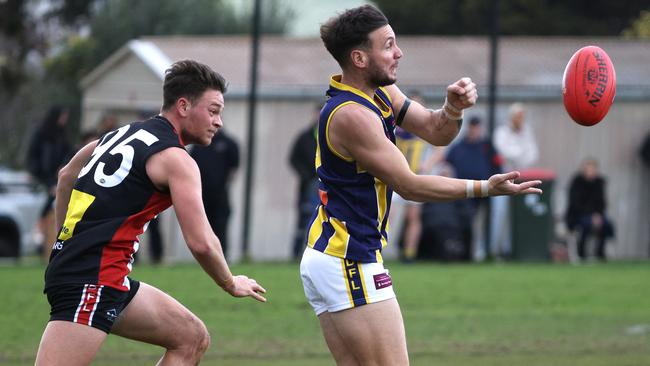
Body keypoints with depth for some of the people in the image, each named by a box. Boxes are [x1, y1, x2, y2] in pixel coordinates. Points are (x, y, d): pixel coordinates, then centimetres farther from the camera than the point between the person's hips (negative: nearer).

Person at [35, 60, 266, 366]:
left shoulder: (123, 135, 18)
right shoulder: (175, 158, -9)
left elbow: (66, 177, 34)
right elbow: (201, 243, -14)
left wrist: (68, 243, 38)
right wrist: (231, 284, 4)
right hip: (93, 280, -10)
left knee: (193, 339, 13)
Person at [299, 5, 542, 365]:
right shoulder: (351, 115, -19)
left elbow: (434, 131, 10)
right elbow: (408, 184, -16)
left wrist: (453, 108, -12)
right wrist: (484, 188, -17)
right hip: (350, 264, -10)